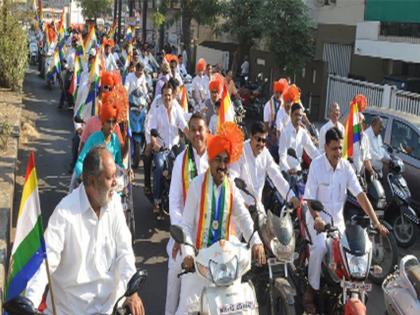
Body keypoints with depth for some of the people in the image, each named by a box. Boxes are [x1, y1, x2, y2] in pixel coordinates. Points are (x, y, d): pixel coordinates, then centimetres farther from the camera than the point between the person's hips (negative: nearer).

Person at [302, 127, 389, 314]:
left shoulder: (346, 166, -2)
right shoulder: (316, 165, -13)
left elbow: (360, 194, -7)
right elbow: (309, 197, -15)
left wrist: (376, 221, -15)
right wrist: (317, 219, -32)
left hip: (337, 218, 5)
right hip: (318, 217, -4)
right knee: (320, 247, -28)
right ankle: (311, 291, -15)